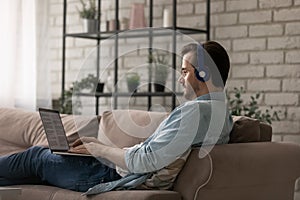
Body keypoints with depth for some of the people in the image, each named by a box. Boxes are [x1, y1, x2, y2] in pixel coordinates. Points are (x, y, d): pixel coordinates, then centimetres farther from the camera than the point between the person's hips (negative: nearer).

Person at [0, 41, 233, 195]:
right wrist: (103, 146, 12)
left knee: (37, 156, 9)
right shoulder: (221, 112, 8)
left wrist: (101, 150, -9)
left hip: (125, 182, -9)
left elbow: (146, 161, -27)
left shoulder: (195, 111, -24)